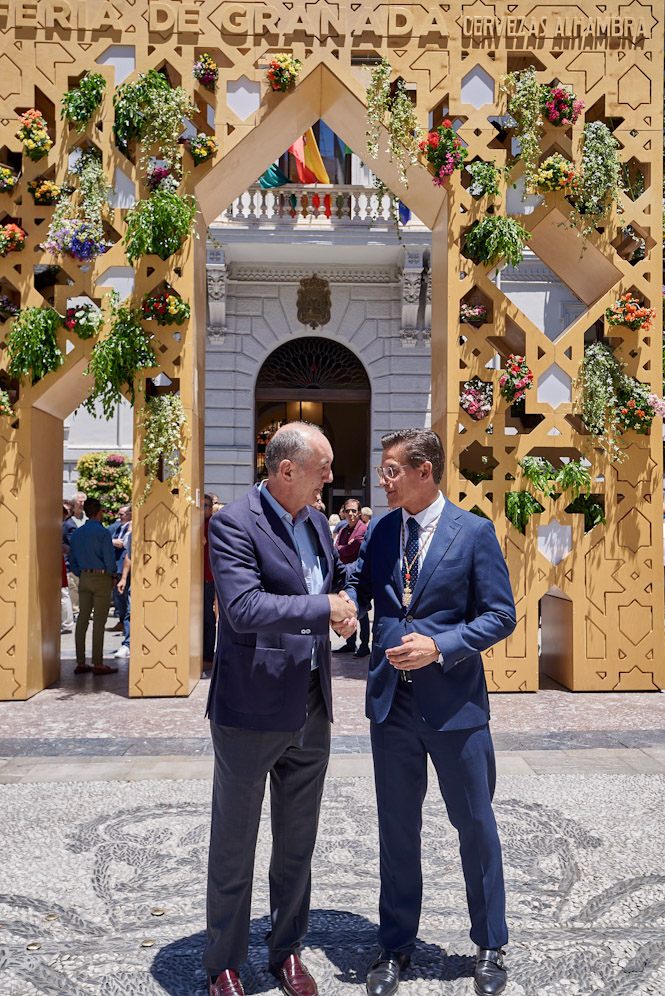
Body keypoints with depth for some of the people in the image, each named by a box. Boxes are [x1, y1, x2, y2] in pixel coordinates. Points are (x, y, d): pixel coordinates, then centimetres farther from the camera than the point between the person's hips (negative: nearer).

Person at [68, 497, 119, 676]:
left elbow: (73, 561, 14)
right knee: (99, 621, -4)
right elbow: (109, 558, -16)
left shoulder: (76, 534, 9)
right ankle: (98, 664, -2)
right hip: (102, 578, -7)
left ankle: (80, 663, 10)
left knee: (82, 619, 7)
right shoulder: (103, 532, -12)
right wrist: (113, 575, 2)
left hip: (84, 579, 7)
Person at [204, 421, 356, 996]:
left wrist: (344, 599, 3)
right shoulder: (234, 524, -15)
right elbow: (243, 607, -27)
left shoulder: (316, 521, 7)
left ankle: (288, 950, 39)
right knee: (234, 843, 11)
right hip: (251, 711, -6)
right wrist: (324, 608, -21)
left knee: (298, 841, 19)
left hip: (311, 708, 7)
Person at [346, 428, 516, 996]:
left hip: (455, 705, -3)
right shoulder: (380, 531, 5)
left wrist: (440, 646, -19)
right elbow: (357, 588, 12)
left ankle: (491, 946, 35)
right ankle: (395, 948, 34)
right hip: (391, 704, 3)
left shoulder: (475, 532, -7)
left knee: (476, 824, 12)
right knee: (397, 828, 15)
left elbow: (500, 616, -7)